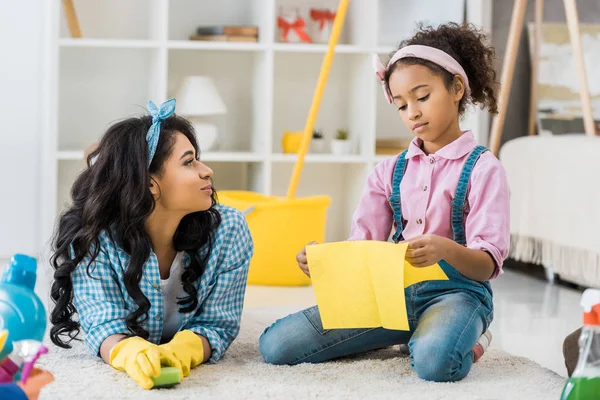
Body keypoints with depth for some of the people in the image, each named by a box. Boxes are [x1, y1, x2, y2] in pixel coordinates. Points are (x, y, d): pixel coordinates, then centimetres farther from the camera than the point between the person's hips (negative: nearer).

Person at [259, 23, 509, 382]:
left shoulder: (481, 169, -4)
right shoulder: (390, 172, 14)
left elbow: (488, 264, -13)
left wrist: (447, 250, -35)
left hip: (456, 291, -5)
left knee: (435, 361, -43)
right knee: (276, 344, -11)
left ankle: (462, 337, -3)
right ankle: (411, 335, 5)